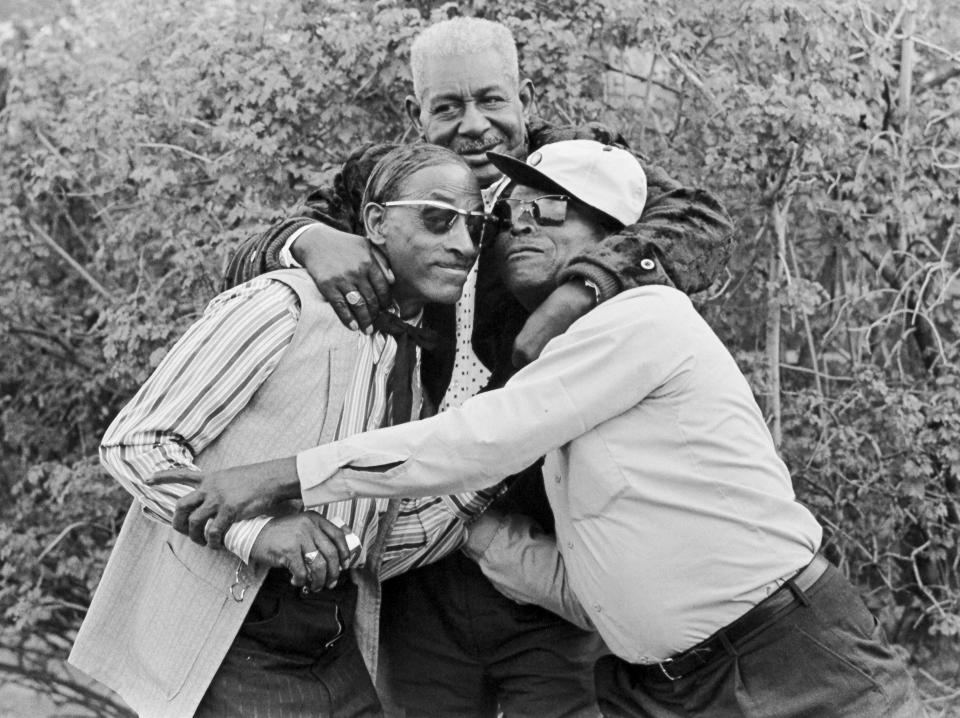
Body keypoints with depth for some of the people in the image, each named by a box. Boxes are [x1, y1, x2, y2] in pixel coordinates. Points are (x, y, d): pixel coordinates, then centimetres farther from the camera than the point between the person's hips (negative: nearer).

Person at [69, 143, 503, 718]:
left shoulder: (412, 359, 9)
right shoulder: (280, 307, -14)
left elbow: (374, 553, 7)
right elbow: (131, 442, -15)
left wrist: (477, 488, -7)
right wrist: (253, 525, -28)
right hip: (221, 663, -7)